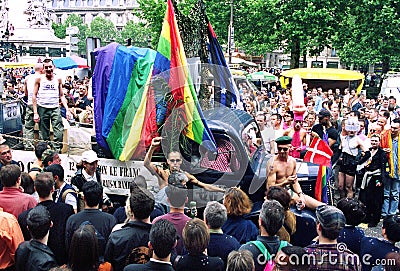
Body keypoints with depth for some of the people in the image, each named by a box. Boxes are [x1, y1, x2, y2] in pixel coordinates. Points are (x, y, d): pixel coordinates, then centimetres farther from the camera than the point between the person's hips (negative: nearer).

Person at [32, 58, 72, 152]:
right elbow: (34, 96, 1)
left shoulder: (58, 80, 8)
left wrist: (67, 110, 1)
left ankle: (57, 150, -5)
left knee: (59, 132, -10)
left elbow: (61, 96, 12)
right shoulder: (39, 79, 1)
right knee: (44, 135, 4)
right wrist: (35, 113, -6)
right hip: (42, 109, -1)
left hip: (55, 109, 1)